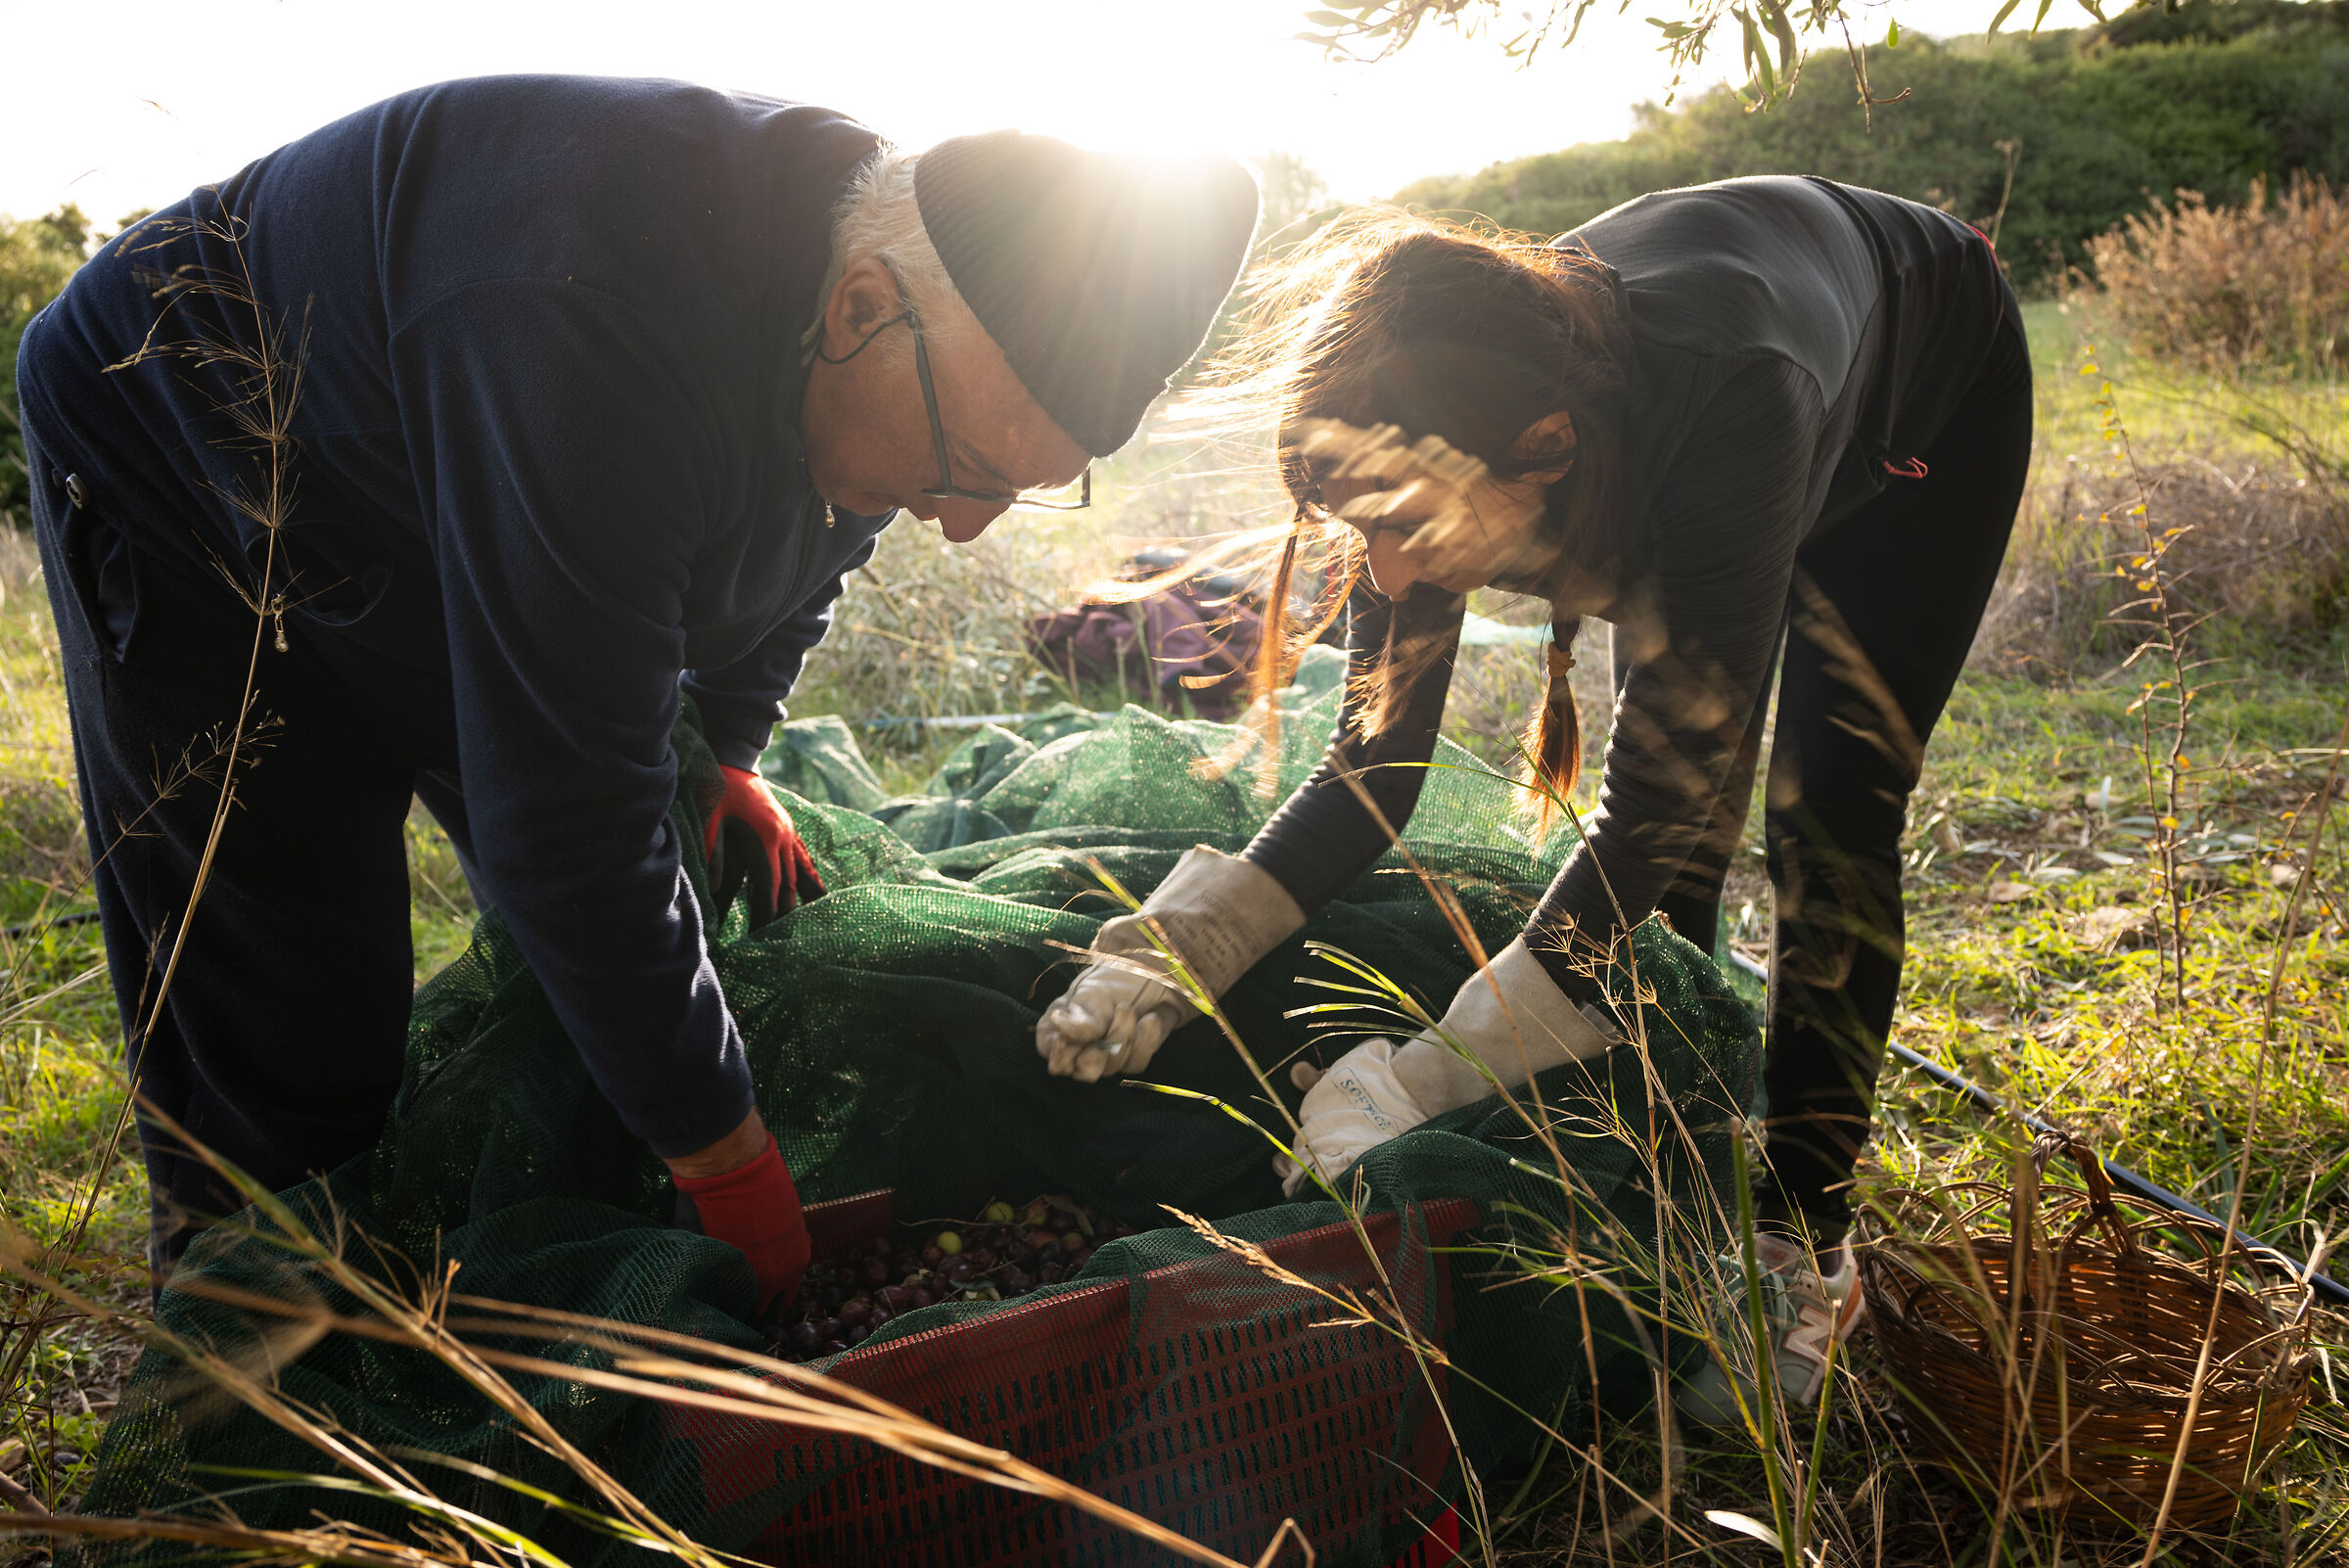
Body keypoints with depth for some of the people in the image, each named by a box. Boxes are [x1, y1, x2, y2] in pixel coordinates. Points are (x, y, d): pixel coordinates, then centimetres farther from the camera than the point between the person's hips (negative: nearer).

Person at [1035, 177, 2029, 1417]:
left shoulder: (1726, 407, -49)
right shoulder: (1438, 450, -33)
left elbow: (1651, 810, -46)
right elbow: (1374, 772, -25)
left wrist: (1423, 1083, -50)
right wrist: (1178, 947, -40)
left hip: (1929, 397, -4)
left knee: (1826, 817, -10)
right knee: (1687, 813, 1)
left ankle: (1801, 1249, 3)